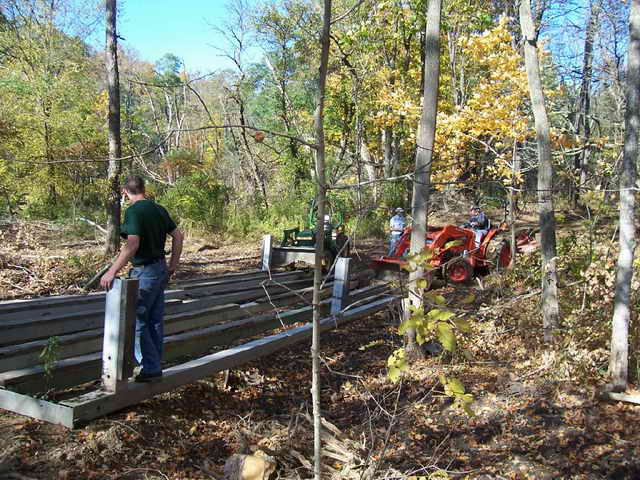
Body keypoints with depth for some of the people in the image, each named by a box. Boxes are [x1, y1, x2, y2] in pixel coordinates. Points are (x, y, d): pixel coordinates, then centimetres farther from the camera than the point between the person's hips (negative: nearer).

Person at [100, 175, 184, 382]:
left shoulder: (133, 211, -16)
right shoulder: (159, 209, 8)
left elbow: (133, 244, -27)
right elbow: (178, 236, 12)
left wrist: (112, 271, -27)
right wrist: (173, 264, 18)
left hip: (144, 272, -8)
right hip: (160, 269, 8)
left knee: (136, 320, 0)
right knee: (155, 320, 15)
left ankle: (150, 368, 2)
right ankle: (154, 365, 24)